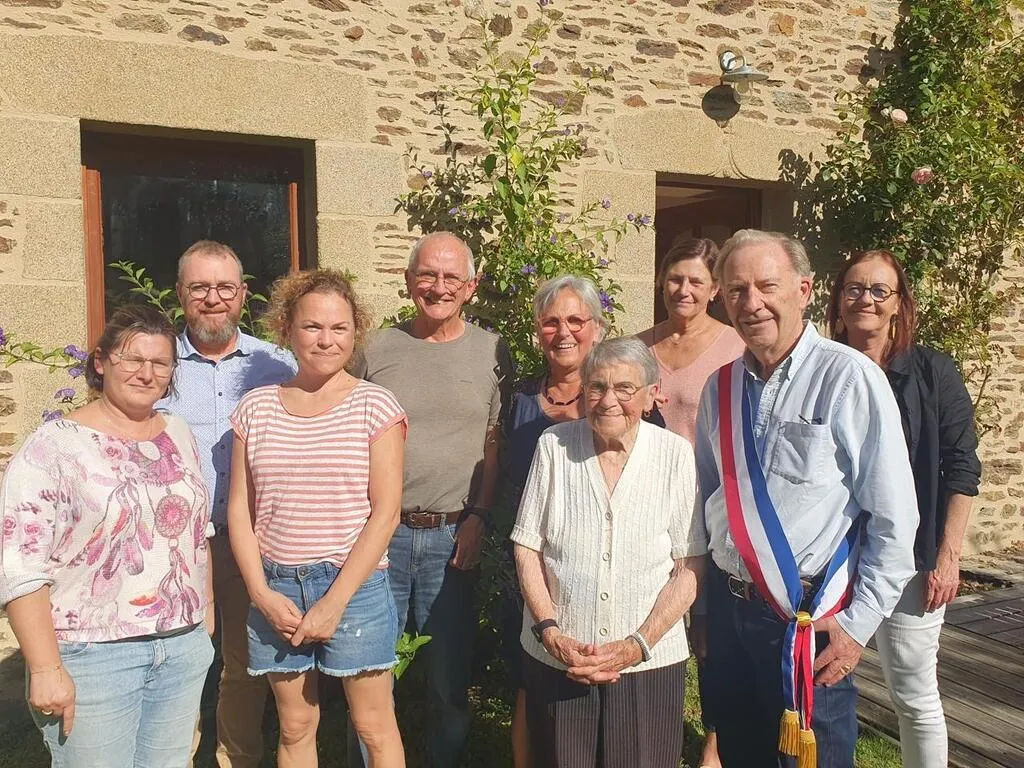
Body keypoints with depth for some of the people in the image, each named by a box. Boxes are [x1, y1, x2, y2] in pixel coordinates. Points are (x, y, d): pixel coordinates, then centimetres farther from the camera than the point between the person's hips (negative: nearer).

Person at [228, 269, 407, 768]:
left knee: (373, 725, 6)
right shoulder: (256, 408, 5)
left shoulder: (374, 405, -4)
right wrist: (262, 594, -5)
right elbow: (240, 509, 5)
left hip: (353, 585, -3)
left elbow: (385, 512, -8)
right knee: (295, 726, 14)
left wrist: (335, 600, -11)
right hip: (276, 589, 3)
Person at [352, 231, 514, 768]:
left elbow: (495, 446, 4)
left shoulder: (491, 352, 3)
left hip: (453, 536, 0)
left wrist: (478, 517, -5)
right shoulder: (377, 349, 3)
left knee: (449, 676, 12)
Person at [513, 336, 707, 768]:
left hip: (649, 664, -1)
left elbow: (690, 567, -5)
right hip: (556, 661, 1)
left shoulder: (675, 454, -7)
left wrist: (638, 645, -13)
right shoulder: (554, 445, -4)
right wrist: (550, 633, -9)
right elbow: (527, 549, 1)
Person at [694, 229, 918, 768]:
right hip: (727, 608, 5)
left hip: (810, 620, -5)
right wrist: (701, 598, 13)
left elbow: (894, 516, -13)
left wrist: (859, 623, -12)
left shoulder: (849, 378, -15)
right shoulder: (722, 385, 3)